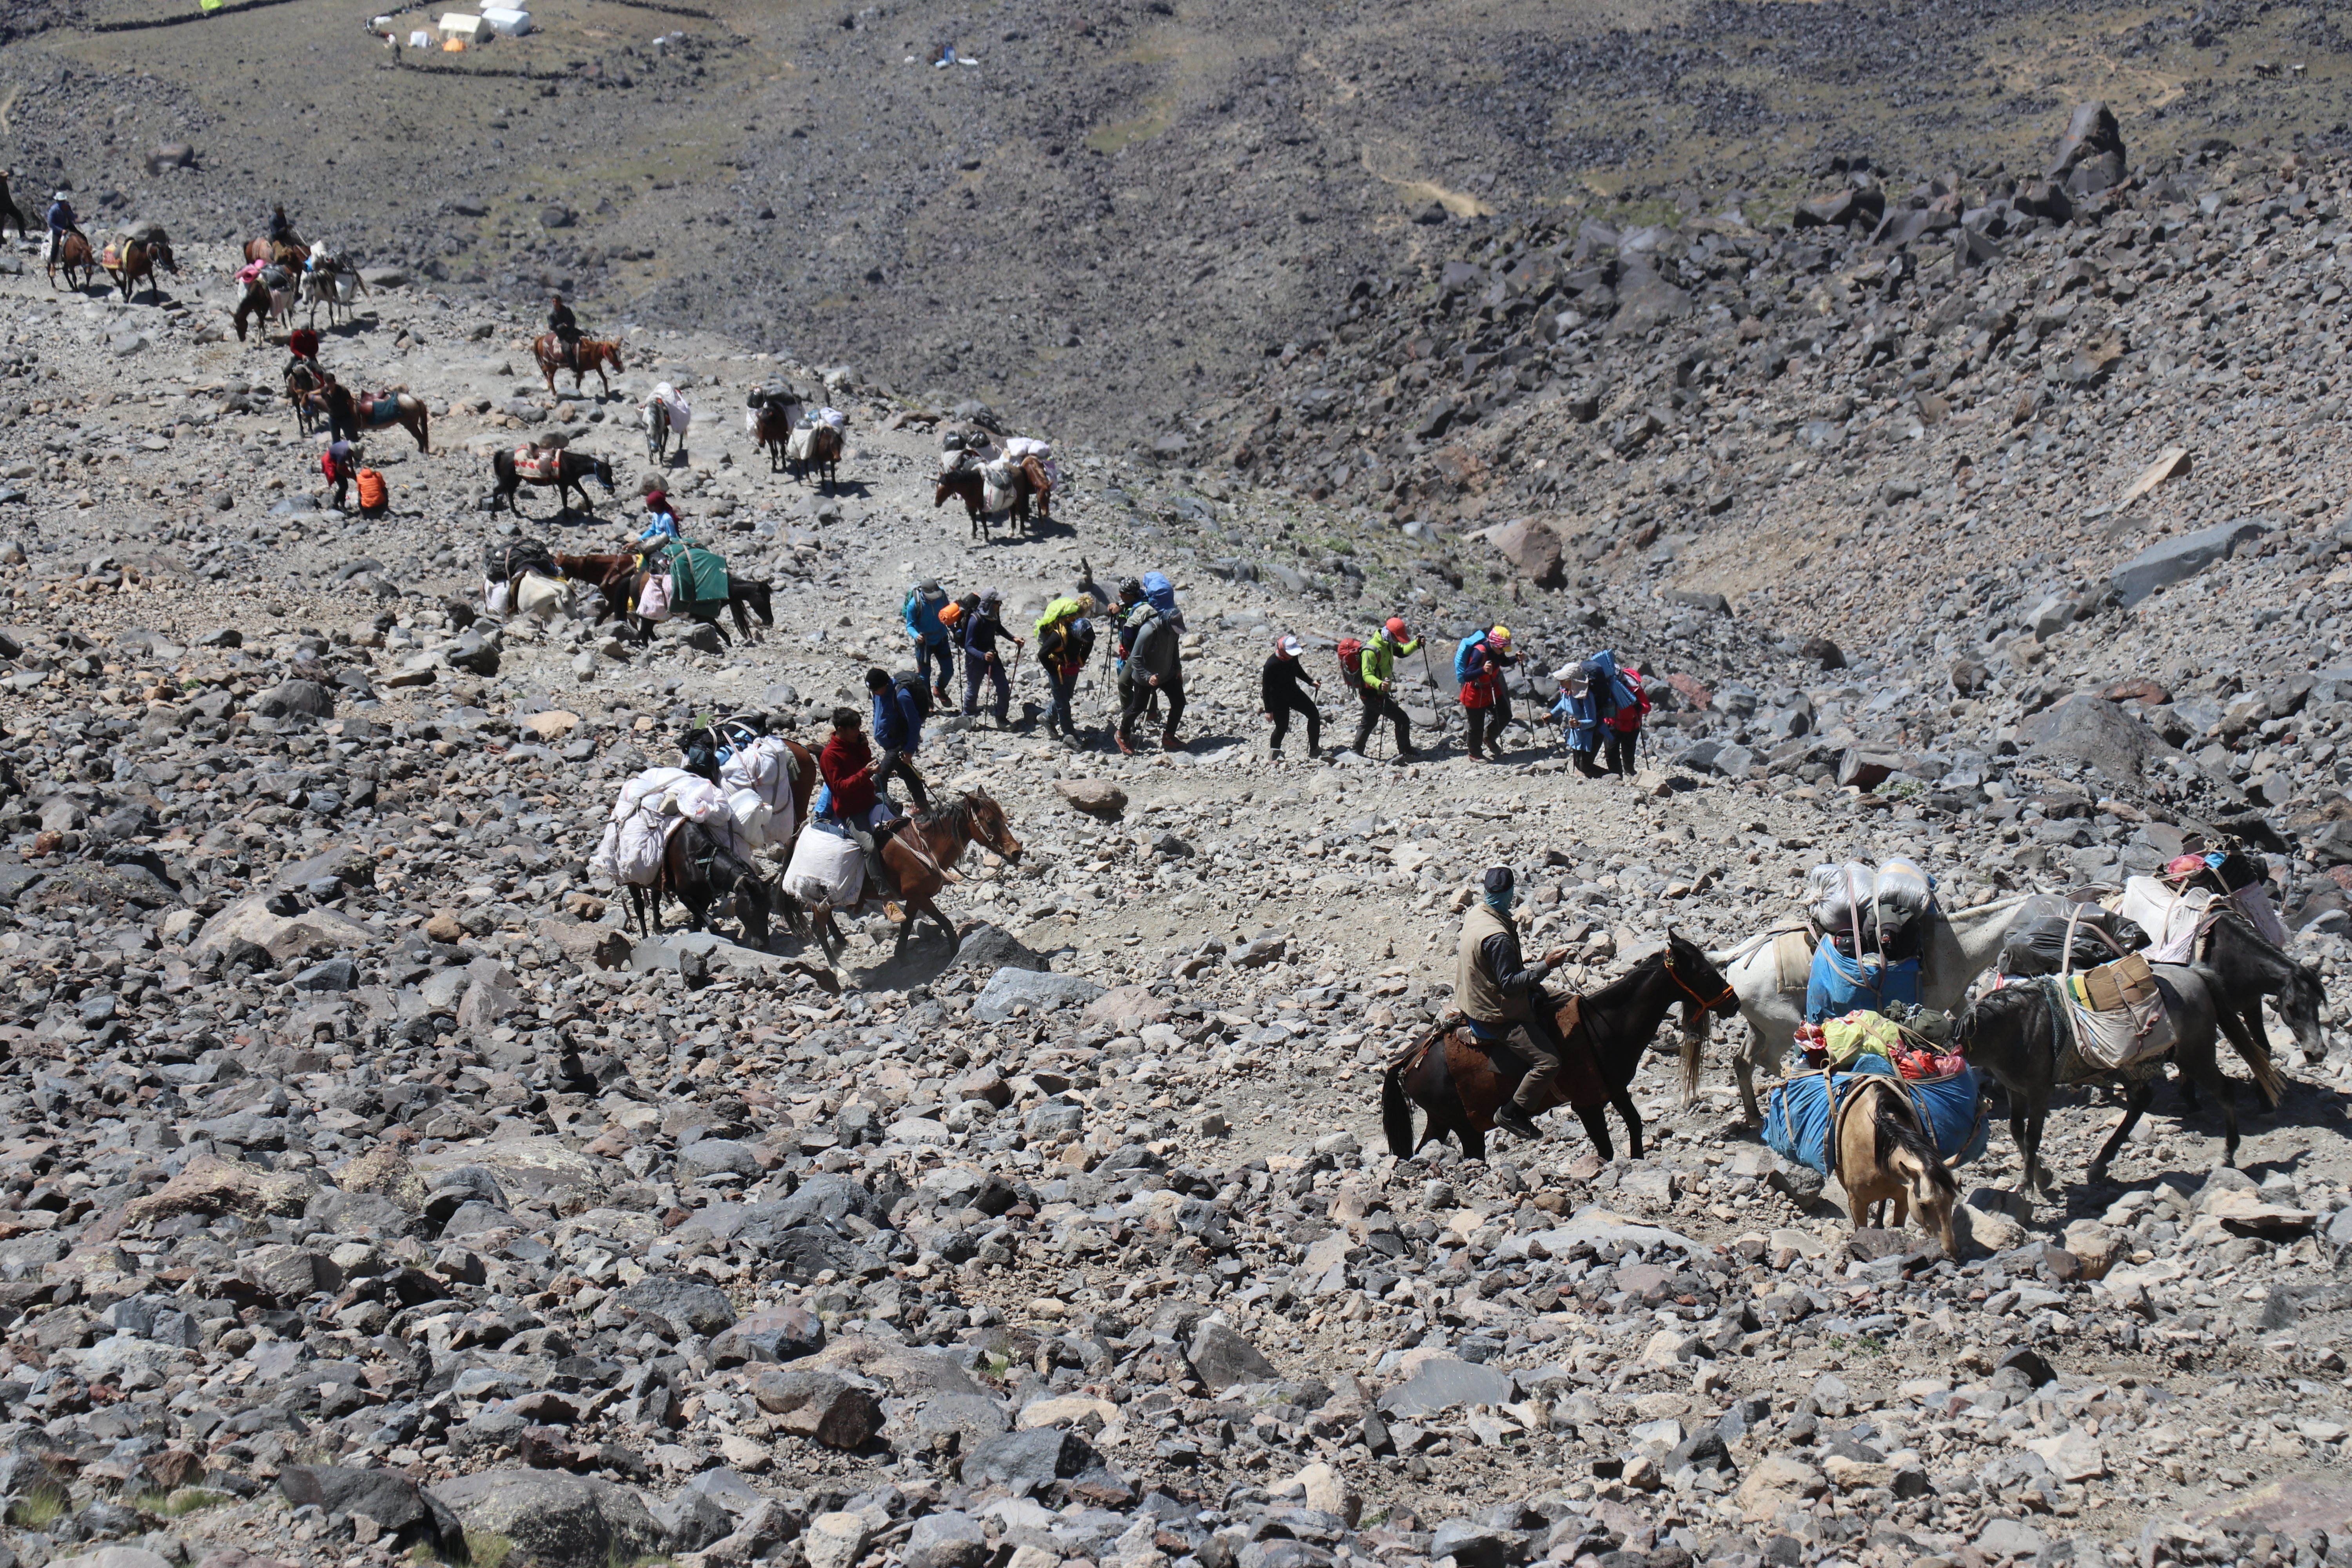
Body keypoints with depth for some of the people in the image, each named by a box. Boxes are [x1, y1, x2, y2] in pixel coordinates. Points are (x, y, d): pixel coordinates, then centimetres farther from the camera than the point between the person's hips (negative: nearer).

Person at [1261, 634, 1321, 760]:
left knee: (1314, 714, 0)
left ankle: (1314, 750, 12)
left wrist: (1311, 682, 3)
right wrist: (1268, 710, -20)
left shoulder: (1293, 657, -12)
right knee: (1282, 727, 3)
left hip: (1294, 693, 7)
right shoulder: (1272, 664, -31)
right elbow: (1266, 688, -23)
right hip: (1278, 699, -7)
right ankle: (1274, 752, 34)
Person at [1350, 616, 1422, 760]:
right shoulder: (1371, 650, -26)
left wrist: (1416, 644, -5)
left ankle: (1356, 750, 37)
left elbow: (1403, 650, 15)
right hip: (1373, 694, -10)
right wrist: (1380, 684, -48)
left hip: (1379, 693, 10)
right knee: (1402, 718, -10)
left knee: (1368, 722, 24)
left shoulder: (1388, 643, 3)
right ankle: (1405, 753, -4)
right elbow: (1367, 675, -30)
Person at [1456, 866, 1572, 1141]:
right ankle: (1513, 1113, -3)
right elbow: (1511, 984, -27)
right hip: (1498, 1015, -10)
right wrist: (1545, 965, -23)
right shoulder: (1497, 936, -31)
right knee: (1548, 1062, -14)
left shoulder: (1476, 913, -1)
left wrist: (1523, 966, 20)